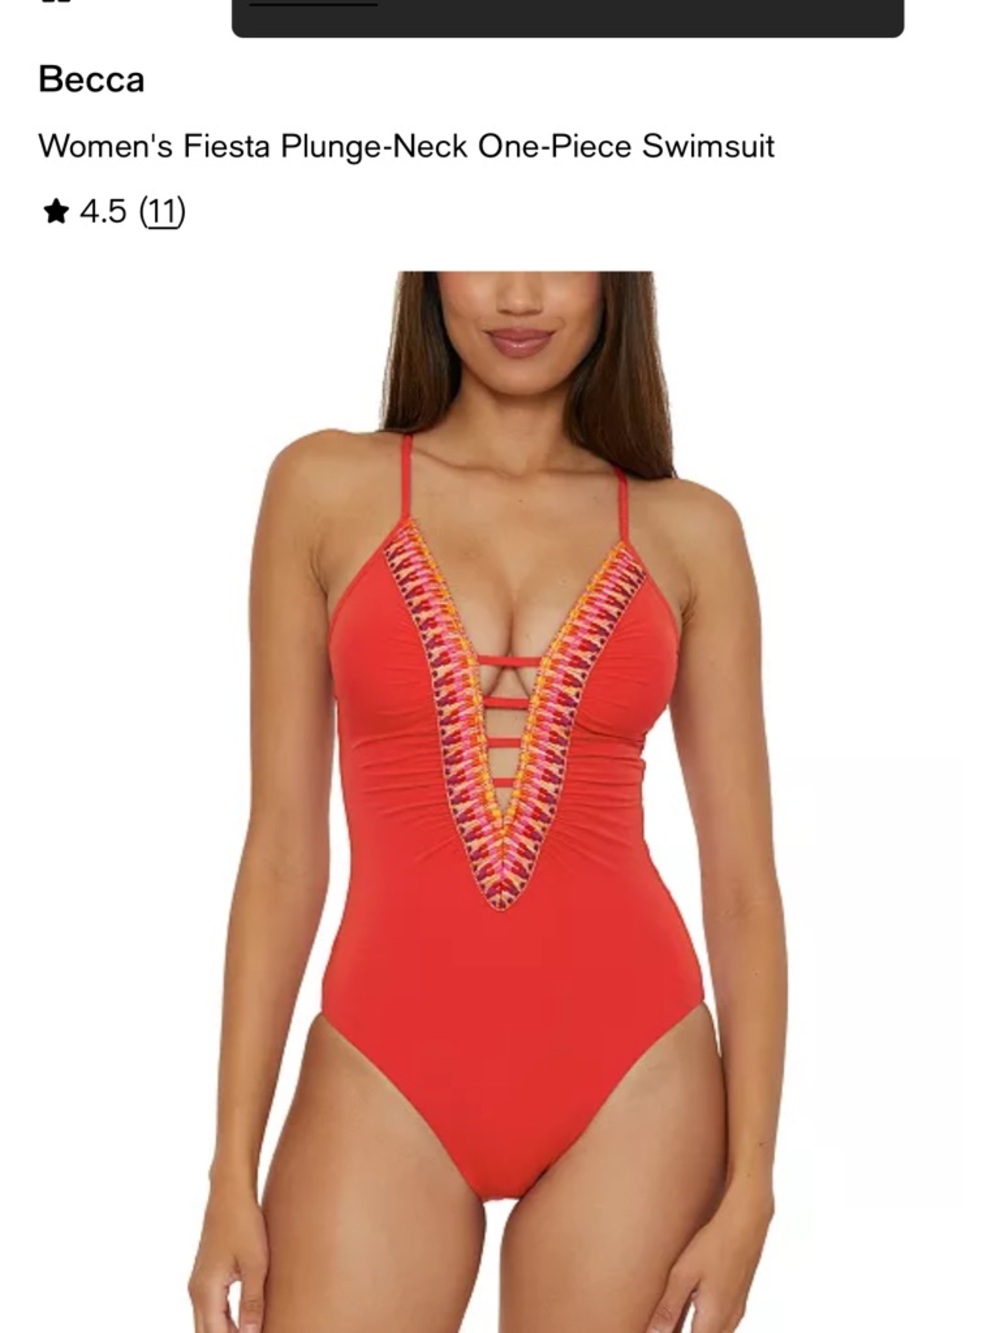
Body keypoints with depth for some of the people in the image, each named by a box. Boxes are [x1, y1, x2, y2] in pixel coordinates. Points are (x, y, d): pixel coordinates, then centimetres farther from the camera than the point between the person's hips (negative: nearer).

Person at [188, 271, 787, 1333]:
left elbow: (742, 883, 3)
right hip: (387, 1080, 0)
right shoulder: (324, 487, 2)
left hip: (631, 1079, 1)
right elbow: (282, 847, 1)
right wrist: (233, 1171, 0)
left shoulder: (689, 531, 4)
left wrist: (749, 1185, -2)